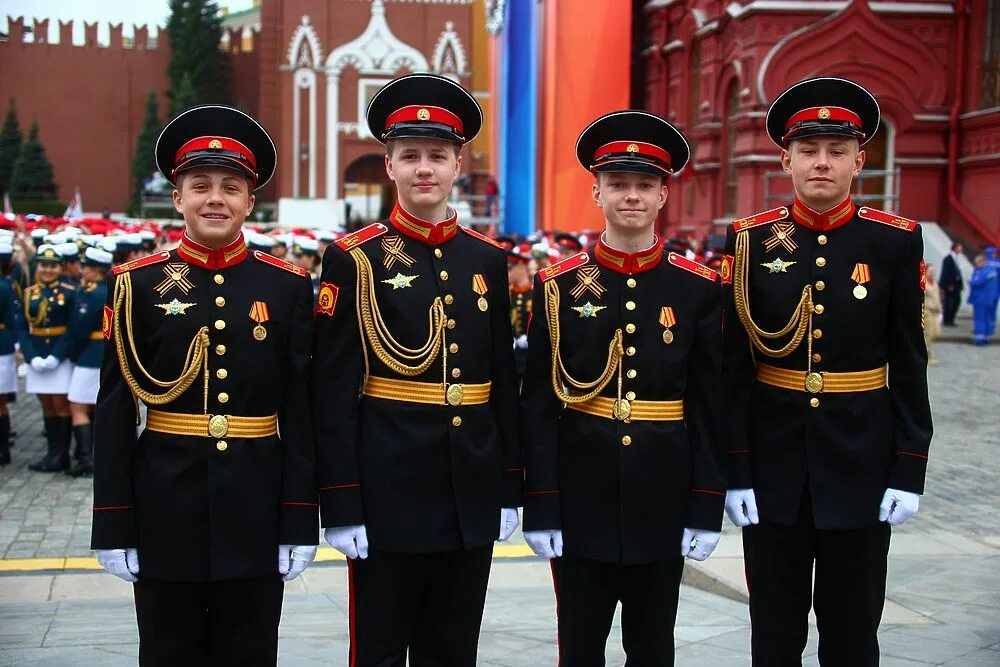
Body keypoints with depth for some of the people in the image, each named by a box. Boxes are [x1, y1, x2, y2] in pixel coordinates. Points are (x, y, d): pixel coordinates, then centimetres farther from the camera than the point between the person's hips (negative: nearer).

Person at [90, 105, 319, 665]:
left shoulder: (288, 287, 1)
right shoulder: (138, 284, 0)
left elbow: (301, 412, 0)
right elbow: (115, 414, 0)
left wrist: (301, 523, -3)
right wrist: (114, 526, -4)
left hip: (255, 515, 0)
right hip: (165, 513, 0)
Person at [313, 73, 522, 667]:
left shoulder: (488, 260, 8)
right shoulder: (354, 260, -5)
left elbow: (504, 383, 11)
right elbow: (335, 393, -8)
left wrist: (509, 490, 8)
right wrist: (341, 506, -12)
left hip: (471, 498, 4)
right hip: (389, 492, -4)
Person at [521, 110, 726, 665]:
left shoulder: (698, 288, 0)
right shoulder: (559, 285, -2)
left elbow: (709, 406, 1)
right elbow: (538, 404, -3)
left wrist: (706, 508, -3)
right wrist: (541, 508, -7)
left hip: (662, 501, 1)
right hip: (580, 500, -1)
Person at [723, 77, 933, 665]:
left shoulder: (896, 241, -3)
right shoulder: (751, 241, -2)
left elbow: (909, 366, -1)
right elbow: (733, 366, -2)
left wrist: (909, 471, -5)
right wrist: (735, 471, -5)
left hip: (861, 461, 0)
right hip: (773, 463, 1)